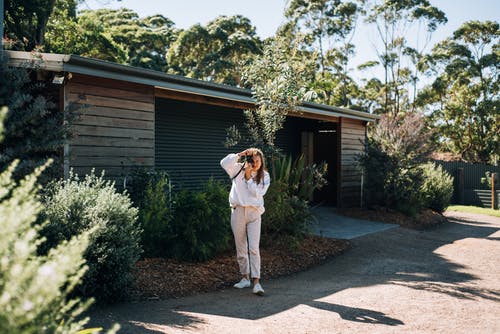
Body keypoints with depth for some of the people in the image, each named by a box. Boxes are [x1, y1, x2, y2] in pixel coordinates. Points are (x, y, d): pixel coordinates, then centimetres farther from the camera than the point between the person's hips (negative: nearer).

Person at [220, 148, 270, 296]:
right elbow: (224, 163, -11)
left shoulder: (264, 176, 5)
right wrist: (239, 154, -15)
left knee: (254, 248, -11)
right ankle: (245, 278, 22)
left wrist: (248, 177, -12)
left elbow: (257, 193, -8)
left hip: (254, 213, -1)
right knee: (241, 248, 9)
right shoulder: (239, 169, 5)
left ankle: (256, 282, -11)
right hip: (238, 211, 1)